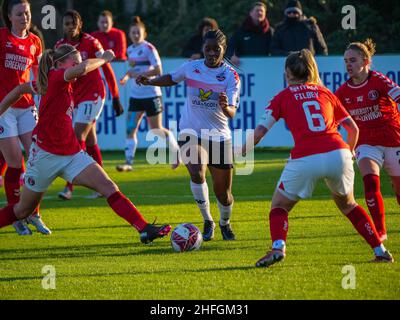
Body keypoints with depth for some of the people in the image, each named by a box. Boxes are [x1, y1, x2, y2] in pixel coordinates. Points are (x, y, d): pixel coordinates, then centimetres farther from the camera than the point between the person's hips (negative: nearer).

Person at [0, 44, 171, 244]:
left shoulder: (58, 83, 9)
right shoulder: (55, 77, -15)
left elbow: (21, 89, 20)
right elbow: (82, 69, -36)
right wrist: (103, 59, -19)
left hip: (72, 153, 7)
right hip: (45, 154, -7)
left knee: (109, 188, -11)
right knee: (24, 209, 8)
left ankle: (145, 229, -19)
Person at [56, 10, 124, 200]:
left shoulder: (90, 42, -10)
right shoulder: (60, 46, 4)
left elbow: (107, 69, -6)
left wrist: (115, 97, -6)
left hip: (93, 93, -6)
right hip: (74, 97, 6)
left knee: (78, 138, -14)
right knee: (90, 142, 9)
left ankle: (69, 187, -16)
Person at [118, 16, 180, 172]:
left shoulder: (148, 48, -12)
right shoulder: (130, 49, 10)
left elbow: (158, 71, -19)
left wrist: (138, 74, -22)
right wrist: (127, 76, 4)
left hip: (151, 94, -7)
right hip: (135, 95, 7)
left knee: (157, 129, 1)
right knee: (130, 128, -5)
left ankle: (177, 152, 22)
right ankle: (128, 162, -5)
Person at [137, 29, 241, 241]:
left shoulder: (230, 75, -10)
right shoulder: (191, 67, -3)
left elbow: (232, 113, -19)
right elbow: (172, 78, 19)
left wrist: (226, 106, -42)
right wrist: (150, 81, 3)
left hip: (218, 136, -1)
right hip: (190, 131, 1)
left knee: (223, 192, 2)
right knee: (196, 172, -27)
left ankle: (225, 224, 36)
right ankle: (207, 222, -8)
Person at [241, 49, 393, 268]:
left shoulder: (283, 97, 13)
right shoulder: (325, 93, 21)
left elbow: (261, 129, 3)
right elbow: (353, 129, 22)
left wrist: (241, 152, 17)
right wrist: (349, 151, 40)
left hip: (305, 159, -3)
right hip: (338, 154, 3)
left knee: (279, 206, 14)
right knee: (347, 204, 28)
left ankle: (278, 247, -13)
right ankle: (380, 251, 22)